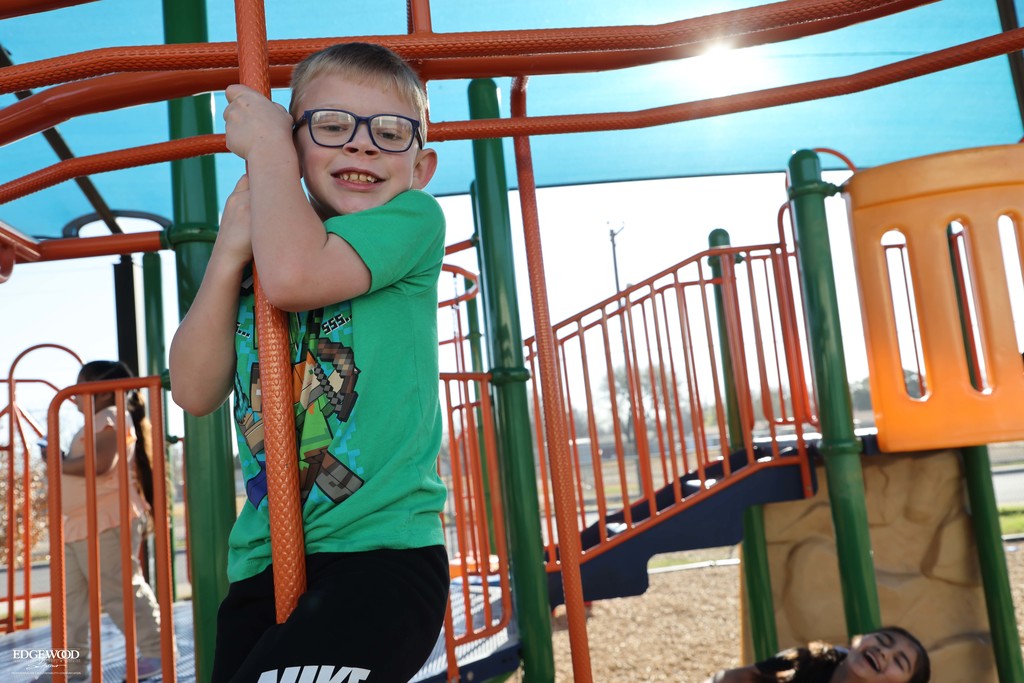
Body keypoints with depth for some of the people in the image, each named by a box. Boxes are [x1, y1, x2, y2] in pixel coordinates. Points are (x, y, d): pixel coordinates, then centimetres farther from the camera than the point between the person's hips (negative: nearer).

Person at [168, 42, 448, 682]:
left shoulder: (413, 219, -4)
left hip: (381, 553, -6)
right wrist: (228, 253, -8)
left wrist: (266, 145, -8)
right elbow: (195, 390, 2)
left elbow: (294, 276, -22)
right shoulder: (257, 252, 12)